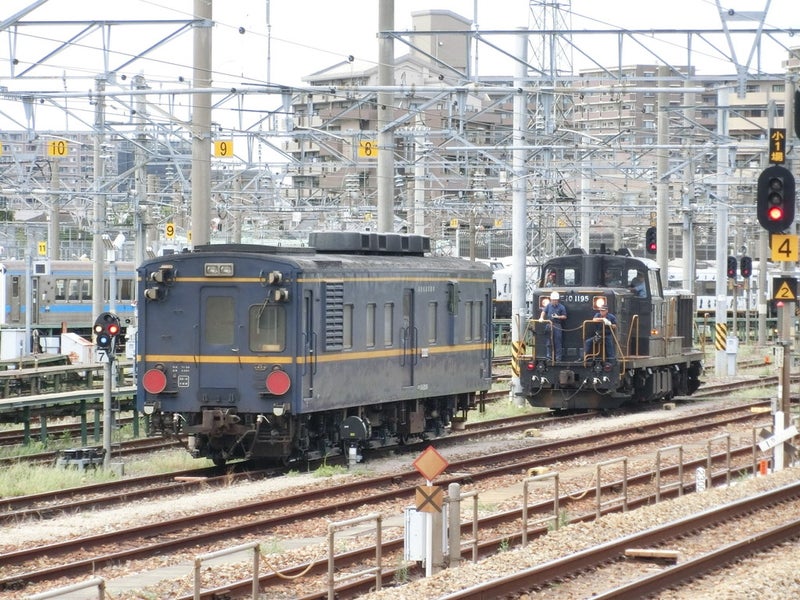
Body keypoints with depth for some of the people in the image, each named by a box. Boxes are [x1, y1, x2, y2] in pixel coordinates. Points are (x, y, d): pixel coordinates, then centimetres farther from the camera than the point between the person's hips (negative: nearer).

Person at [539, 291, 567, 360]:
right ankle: (549, 356, 12)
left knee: (558, 342, -2)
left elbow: (564, 317, 4)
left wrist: (558, 317, -12)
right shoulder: (549, 305, 11)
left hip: (557, 325, -3)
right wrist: (541, 318, -10)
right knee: (549, 341, 5)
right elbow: (544, 312, 8)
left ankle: (558, 357, 2)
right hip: (549, 325, 3)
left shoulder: (561, 307, 2)